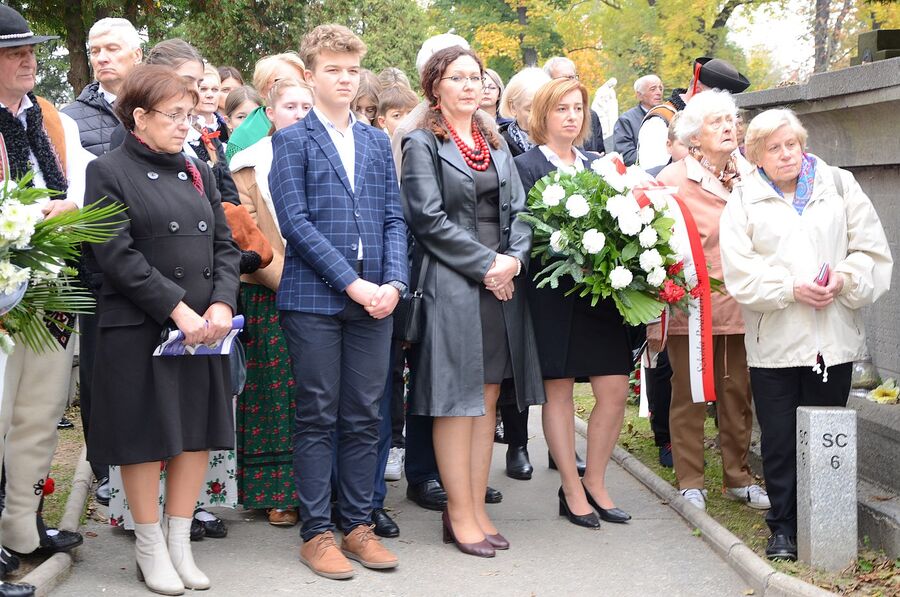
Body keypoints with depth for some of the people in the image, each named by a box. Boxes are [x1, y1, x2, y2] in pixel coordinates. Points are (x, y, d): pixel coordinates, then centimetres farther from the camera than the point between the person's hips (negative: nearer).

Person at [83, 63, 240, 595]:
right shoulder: (109, 173, -4)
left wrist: (223, 302, -7)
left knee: (199, 433, 8)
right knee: (146, 437, 2)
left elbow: (224, 245, 11)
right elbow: (116, 256, -13)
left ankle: (179, 544, 20)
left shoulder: (199, 172, 14)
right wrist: (177, 309, -17)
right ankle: (150, 548, 16)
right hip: (139, 328, -6)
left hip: (205, 326, 6)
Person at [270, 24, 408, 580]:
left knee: (365, 417, 7)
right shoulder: (291, 140, 2)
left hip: (374, 299, 4)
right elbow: (295, 220, -8)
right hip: (314, 298, -4)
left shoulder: (377, 141, 16)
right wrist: (351, 283, -14)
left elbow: (394, 218, 11)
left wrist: (394, 282, -5)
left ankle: (359, 525, 16)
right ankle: (317, 533, 8)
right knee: (318, 418, 1)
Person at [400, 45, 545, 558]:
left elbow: (518, 209, 13)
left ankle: (477, 508, 13)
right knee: (458, 399, -3)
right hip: (451, 284, -6)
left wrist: (513, 259, -6)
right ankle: (460, 515, 3)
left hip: (502, 284, 6)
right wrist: (486, 264, -14)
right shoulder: (423, 144, -2)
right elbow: (430, 218, -11)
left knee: (488, 399, 7)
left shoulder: (496, 144, 17)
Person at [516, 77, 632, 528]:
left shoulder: (598, 165, 15)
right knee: (558, 390, 3)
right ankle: (572, 490, 13)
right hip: (553, 293, -5)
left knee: (615, 391, 2)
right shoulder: (527, 166, -1)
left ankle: (595, 483, 17)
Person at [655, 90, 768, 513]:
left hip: (740, 303, 4)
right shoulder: (673, 180, -6)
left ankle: (738, 478, 23)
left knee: (738, 394, 10)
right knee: (689, 395, 5)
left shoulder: (749, 175, 6)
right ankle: (691, 483, 15)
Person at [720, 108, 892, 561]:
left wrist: (844, 280, -12)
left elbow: (873, 252, 5)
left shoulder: (838, 186, 9)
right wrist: (792, 289, -16)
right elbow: (739, 272, -5)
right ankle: (783, 527, 15)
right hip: (773, 342, -1)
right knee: (779, 439, 4)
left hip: (833, 339, 1)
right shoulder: (744, 201, 5)